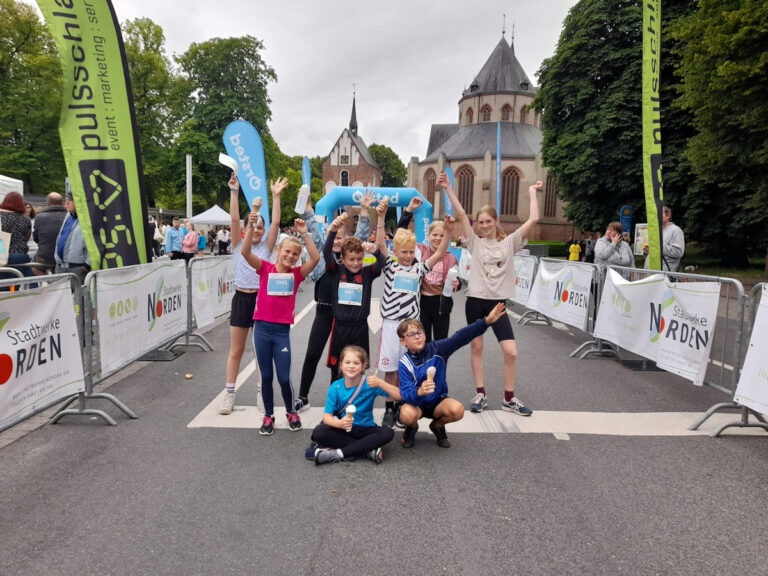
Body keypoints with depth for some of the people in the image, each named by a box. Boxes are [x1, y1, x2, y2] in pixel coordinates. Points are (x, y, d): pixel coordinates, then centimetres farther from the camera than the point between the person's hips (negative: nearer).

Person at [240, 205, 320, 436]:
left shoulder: (297, 273, 3)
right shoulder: (265, 268, 0)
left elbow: (316, 258, -11)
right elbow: (245, 252, -14)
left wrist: (305, 233, -14)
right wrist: (251, 226, -23)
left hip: (282, 331, 0)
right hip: (262, 328, 0)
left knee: (284, 378, 3)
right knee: (266, 376, 11)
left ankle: (291, 412, 28)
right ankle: (268, 416, 28)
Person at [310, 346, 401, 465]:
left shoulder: (369, 383, -12)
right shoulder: (335, 388, -9)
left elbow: (399, 396, -18)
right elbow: (327, 416, -11)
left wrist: (380, 383, -32)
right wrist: (339, 423, -33)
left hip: (365, 429, 0)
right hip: (342, 428, 1)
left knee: (388, 433, -28)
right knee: (318, 432, -27)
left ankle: (338, 454, -25)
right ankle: (368, 450, -21)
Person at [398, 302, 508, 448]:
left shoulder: (437, 348, -10)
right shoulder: (405, 363, -16)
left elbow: (460, 337, -22)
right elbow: (406, 394, -25)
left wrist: (486, 321, -34)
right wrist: (419, 392, -50)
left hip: (438, 401, 2)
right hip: (415, 402, -2)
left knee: (457, 410, -29)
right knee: (407, 415, -36)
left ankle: (438, 426, 7)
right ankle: (412, 427, 5)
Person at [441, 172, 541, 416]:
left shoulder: (509, 242, 4)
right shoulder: (475, 242, 4)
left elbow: (533, 219, -2)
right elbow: (460, 214, -3)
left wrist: (533, 192, 8)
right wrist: (448, 188, -7)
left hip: (498, 303, 0)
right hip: (475, 301, 0)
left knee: (511, 352, -5)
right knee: (476, 347, 7)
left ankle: (509, 398, 13)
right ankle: (480, 394, 21)